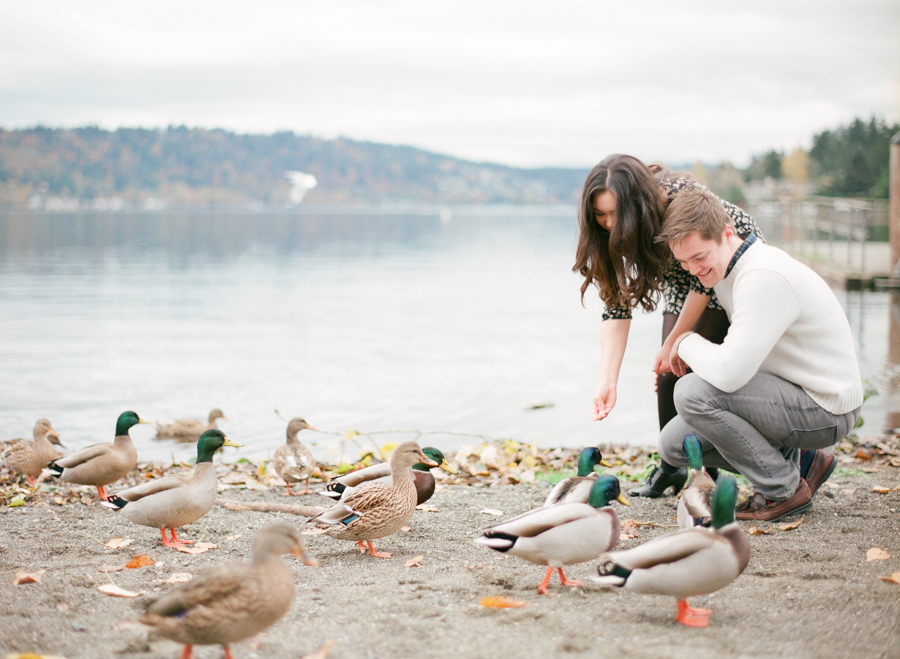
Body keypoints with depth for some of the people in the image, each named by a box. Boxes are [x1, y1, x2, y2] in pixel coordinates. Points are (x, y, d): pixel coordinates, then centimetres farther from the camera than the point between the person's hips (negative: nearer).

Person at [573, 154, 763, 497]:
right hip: (683, 279, 5)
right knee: (669, 371, -3)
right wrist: (607, 382, -31)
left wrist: (673, 343, -20)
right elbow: (617, 305, -22)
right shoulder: (616, 232, -22)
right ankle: (672, 469, 13)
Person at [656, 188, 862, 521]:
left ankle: (783, 489, -9)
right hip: (792, 394, 10)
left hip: (827, 410, -10)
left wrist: (688, 343, -12)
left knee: (693, 392, -26)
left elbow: (730, 373, -32)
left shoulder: (764, 276, -26)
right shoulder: (725, 268, 5)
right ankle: (798, 461, 12)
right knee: (674, 443, 5)